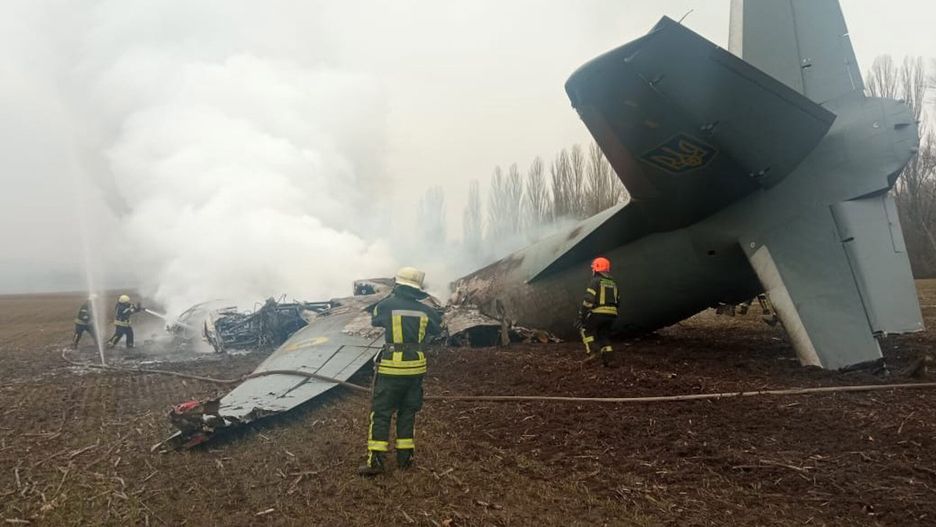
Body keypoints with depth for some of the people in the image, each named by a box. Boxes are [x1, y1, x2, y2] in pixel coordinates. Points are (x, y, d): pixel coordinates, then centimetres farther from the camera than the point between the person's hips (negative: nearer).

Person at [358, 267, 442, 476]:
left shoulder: (387, 305, -8)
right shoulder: (425, 310, 0)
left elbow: (374, 320, 13)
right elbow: (437, 328, 18)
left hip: (391, 367, -3)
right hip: (416, 367, 4)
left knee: (381, 413, 3)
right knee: (407, 412, 15)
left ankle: (375, 461, 0)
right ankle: (405, 457, 19)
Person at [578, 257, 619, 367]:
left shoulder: (595, 281, -6)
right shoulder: (613, 283, 17)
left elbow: (588, 300, -14)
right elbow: (616, 301, 19)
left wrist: (581, 315, -11)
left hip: (598, 313, -6)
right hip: (611, 314, 6)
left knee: (585, 328, 14)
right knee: (604, 335, 17)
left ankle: (590, 352, -1)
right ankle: (607, 360, 6)